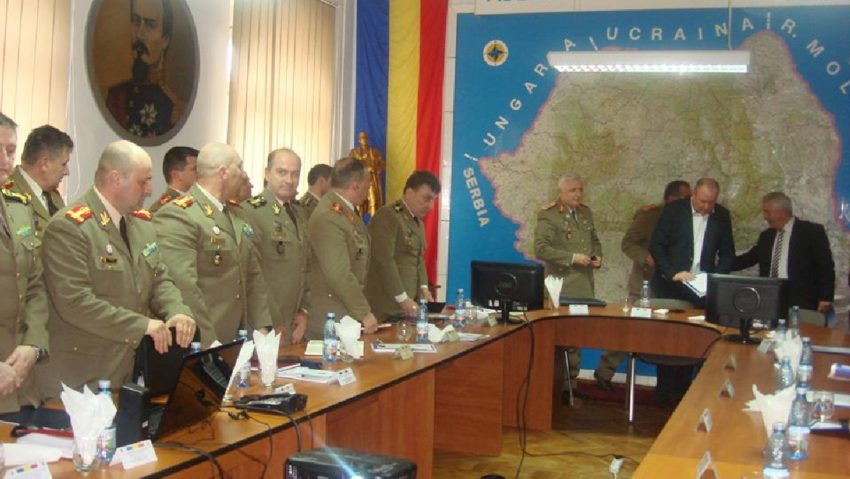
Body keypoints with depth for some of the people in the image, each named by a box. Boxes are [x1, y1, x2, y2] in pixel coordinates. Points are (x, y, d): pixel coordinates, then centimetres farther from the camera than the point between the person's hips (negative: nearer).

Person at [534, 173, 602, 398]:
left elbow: (595, 241, 25)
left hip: (584, 285, 7)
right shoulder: (548, 215, -8)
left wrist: (597, 256, 4)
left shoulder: (586, 212, 14)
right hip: (561, 286, -6)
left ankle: (572, 381, 20)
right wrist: (572, 257, -19)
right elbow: (541, 249, -16)